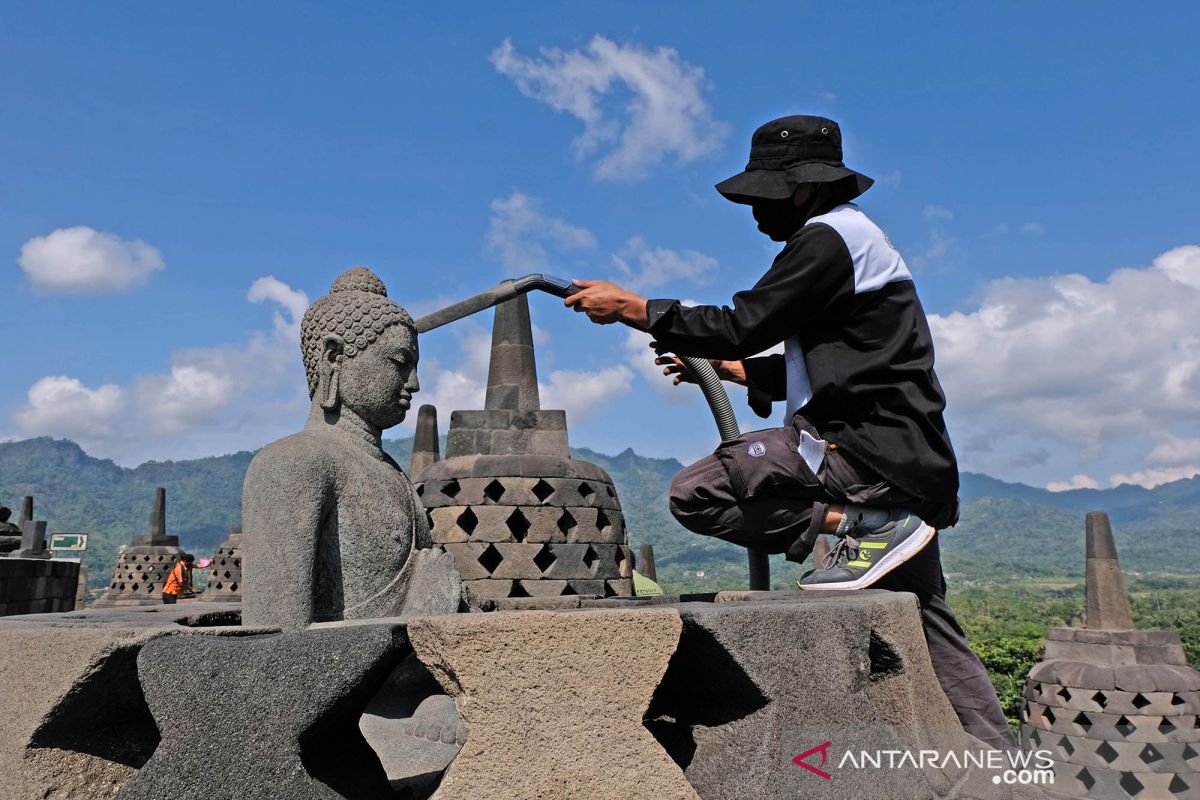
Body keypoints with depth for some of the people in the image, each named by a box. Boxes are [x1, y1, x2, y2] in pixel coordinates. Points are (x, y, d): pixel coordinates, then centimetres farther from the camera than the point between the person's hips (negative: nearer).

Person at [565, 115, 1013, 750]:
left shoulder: (828, 238, -8)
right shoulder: (852, 236, 24)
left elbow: (743, 324, -14)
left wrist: (632, 307, -6)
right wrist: (728, 368, 20)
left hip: (869, 448, -11)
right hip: (907, 458, 11)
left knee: (696, 493, -16)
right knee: (932, 635, 15)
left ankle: (863, 525, -15)